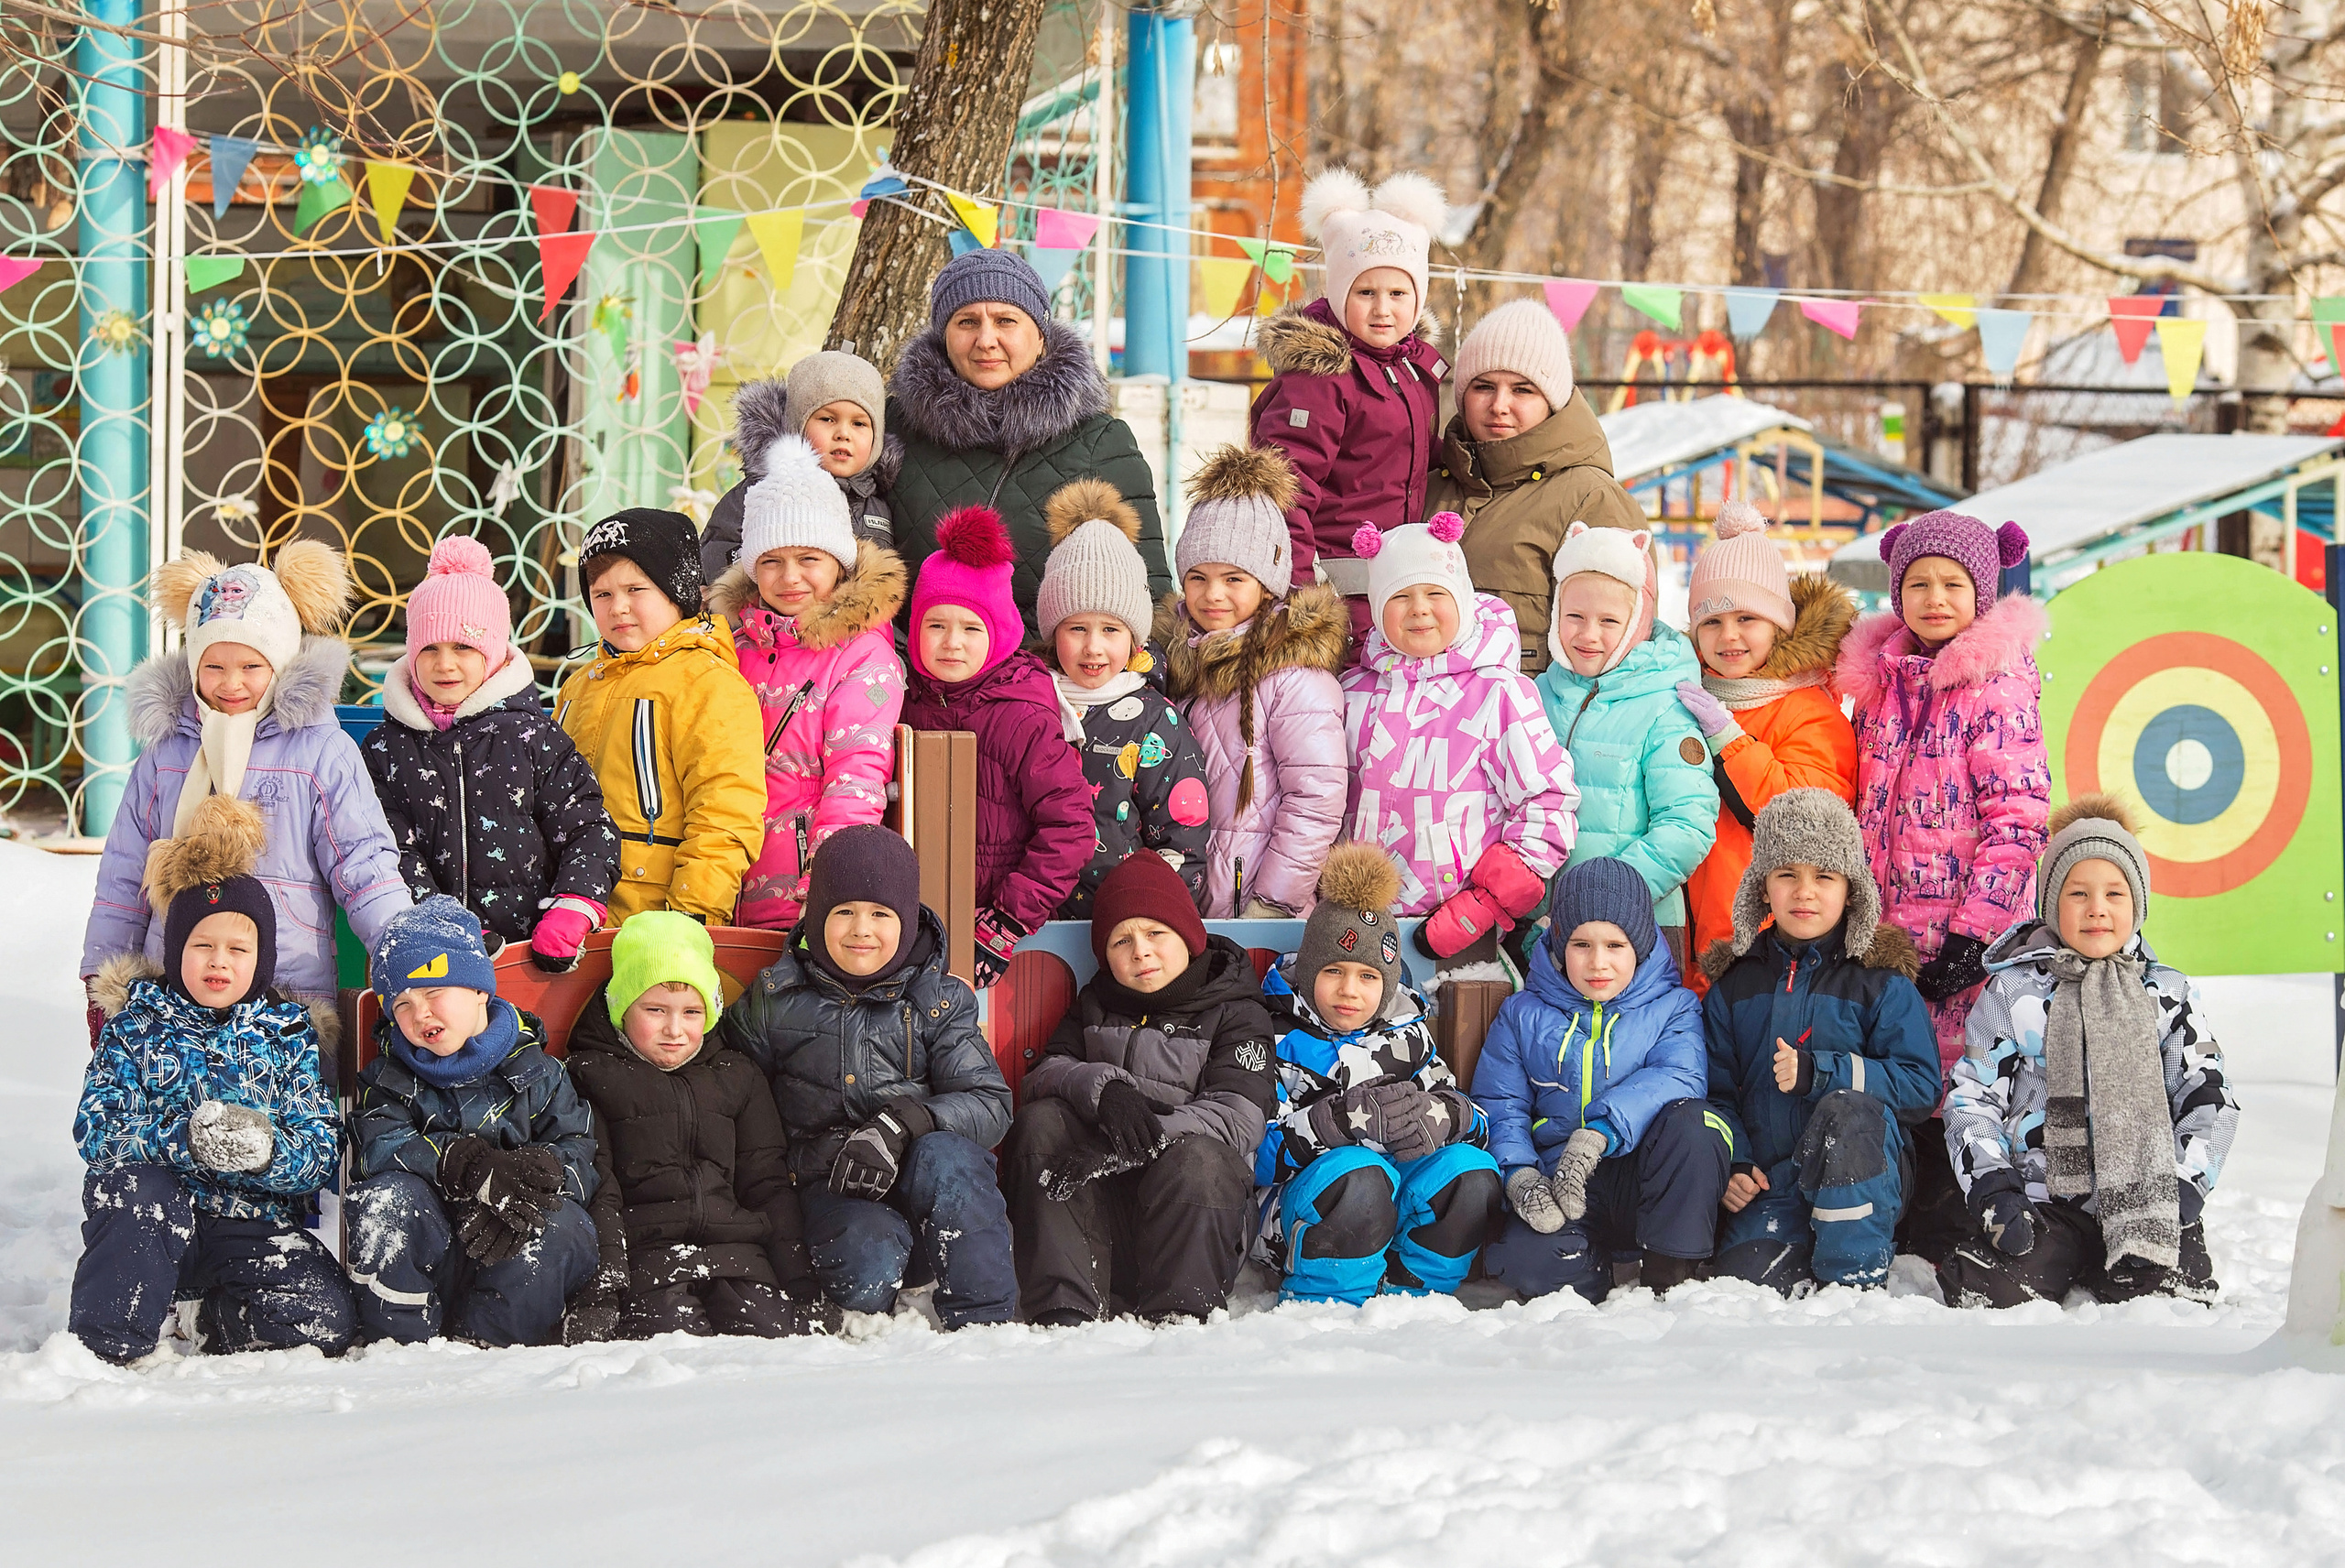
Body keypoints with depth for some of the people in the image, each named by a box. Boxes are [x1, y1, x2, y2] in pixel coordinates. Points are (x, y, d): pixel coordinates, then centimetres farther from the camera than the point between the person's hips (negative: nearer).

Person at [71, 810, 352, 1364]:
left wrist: (265, 1151, -26)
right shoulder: (136, 1024, 3)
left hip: (256, 1229, 1)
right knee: (139, 1188, -36)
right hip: (153, 1223, -1)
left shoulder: (290, 1034, 6)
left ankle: (201, 1322, 3)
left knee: (323, 1319, -24)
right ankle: (111, 1344, -23)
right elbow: (94, 1129, -10)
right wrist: (184, 1138, -28)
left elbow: (323, 1151, -3)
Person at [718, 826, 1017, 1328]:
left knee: (942, 1157, -34)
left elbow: (991, 1104, -5)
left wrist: (900, 1126, -23)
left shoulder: (939, 1001, 5)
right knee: (869, 1256, -35)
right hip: (832, 1197, -1)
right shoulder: (775, 1000, 6)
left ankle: (985, 1325, -27)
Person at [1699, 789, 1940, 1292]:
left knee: (1849, 1109, -36)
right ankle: (1802, 1259, 5)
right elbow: (1716, 1091, 13)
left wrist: (1819, 1073, -18)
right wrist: (1731, 1164, -7)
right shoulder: (1734, 986, 13)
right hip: (1770, 1182, 1)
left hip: (1864, 1174, -1)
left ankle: (1855, 1279, -24)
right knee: (1748, 1276, -30)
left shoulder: (1880, 981, 3)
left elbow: (1921, 1085, -6)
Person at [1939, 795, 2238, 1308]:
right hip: (2043, 1202, -1)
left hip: (2151, 1203, 1)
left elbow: (2209, 1097, 10)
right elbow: (1972, 1096, 8)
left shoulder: (2167, 994, 12)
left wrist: (2185, 1185, -6)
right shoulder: (2014, 992, 9)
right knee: (1989, 1294, -26)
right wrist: (1991, 1188, -6)